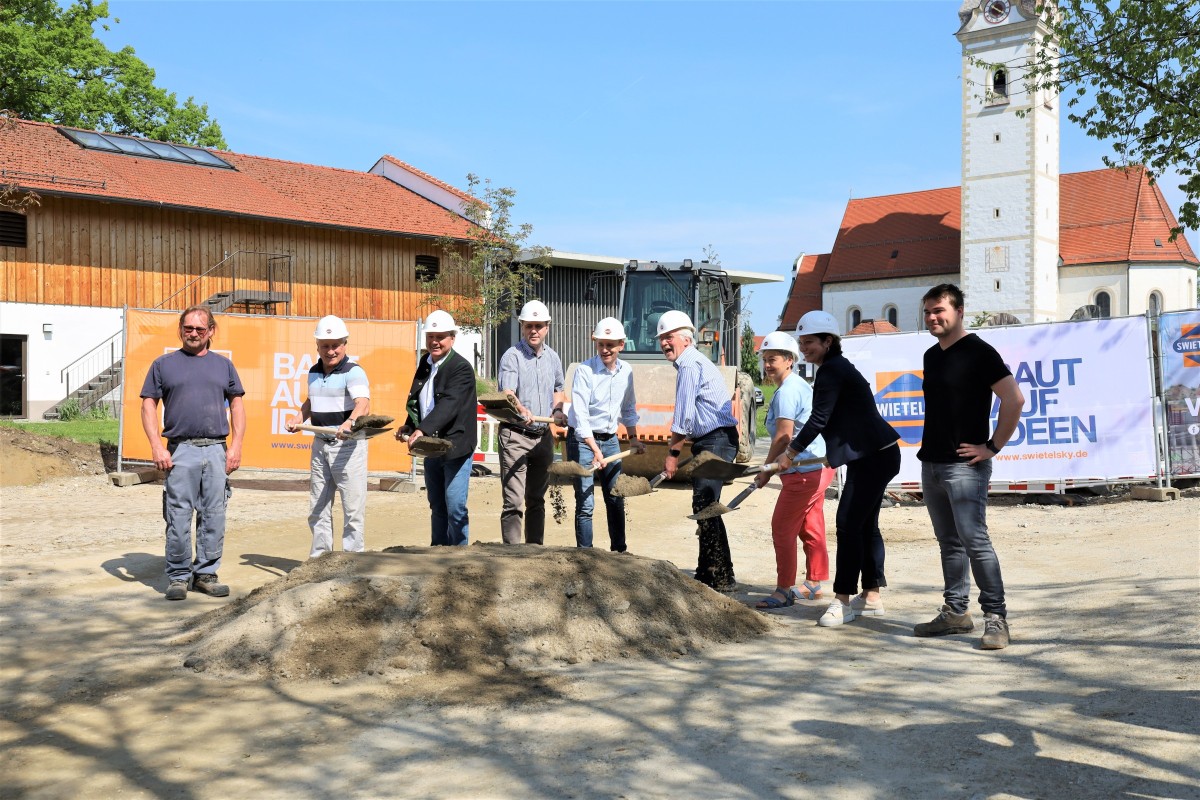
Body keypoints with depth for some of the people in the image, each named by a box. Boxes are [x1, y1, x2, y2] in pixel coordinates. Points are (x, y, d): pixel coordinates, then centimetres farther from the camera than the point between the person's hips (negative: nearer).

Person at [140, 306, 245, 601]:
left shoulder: (223, 365, 16)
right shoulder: (164, 364, 10)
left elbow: (237, 405, 14)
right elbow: (149, 405, 6)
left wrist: (236, 445, 3)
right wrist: (157, 447, -6)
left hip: (216, 451, 2)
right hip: (180, 451, -2)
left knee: (214, 517, 4)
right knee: (178, 518, -2)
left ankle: (206, 573, 13)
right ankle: (178, 576, 7)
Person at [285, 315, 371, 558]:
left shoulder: (353, 372, -12)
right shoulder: (314, 372, 11)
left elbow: (363, 404, -29)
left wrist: (349, 422, -48)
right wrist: (298, 418, 12)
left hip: (349, 445, -7)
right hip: (320, 445, 7)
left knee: (352, 507, -4)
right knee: (318, 507, 12)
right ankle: (318, 558, 21)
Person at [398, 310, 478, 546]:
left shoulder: (461, 368, -13)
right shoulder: (425, 363, 11)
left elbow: (449, 404, -27)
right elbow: (416, 401, 21)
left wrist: (423, 429, -37)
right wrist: (409, 426, 5)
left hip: (456, 447, -7)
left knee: (455, 507, -7)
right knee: (437, 506, 15)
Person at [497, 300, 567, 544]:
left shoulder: (552, 357, 11)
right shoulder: (512, 356, -8)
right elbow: (507, 393, -23)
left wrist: (557, 410, 7)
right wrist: (521, 410, -43)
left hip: (544, 435, 6)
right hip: (515, 435, -6)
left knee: (537, 499, 13)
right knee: (514, 502, -9)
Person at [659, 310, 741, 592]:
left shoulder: (690, 364, -11)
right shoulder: (693, 363, 21)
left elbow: (683, 416, -14)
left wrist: (672, 453, -8)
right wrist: (676, 449, 19)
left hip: (717, 441, -11)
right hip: (709, 442, 11)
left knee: (705, 507, -13)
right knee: (704, 507, 13)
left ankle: (722, 578, -12)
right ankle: (707, 574, 21)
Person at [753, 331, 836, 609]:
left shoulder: (786, 391, -18)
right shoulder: (800, 385, 16)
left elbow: (783, 437, -21)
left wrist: (766, 471, -12)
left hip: (804, 472, -11)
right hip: (818, 467, 11)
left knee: (782, 528, -5)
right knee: (811, 529, 17)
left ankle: (783, 590, 0)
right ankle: (814, 585, 26)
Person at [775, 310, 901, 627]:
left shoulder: (832, 370, -16)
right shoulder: (837, 368, 16)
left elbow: (819, 419, -18)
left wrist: (791, 452, -8)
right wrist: (833, 452, 33)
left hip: (874, 457, -11)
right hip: (871, 455, 11)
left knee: (848, 524, -12)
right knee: (865, 525, 13)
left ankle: (843, 601, -9)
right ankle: (872, 597, 19)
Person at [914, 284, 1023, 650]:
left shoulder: (978, 352, -9)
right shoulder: (931, 355, 15)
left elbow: (1014, 400, -16)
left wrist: (993, 446, -14)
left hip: (964, 466, -8)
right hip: (931, 464, 8)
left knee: (975, 541, -11)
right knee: (949, 543, 12)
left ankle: (996, 617, -5)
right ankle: (955, 612, 19)